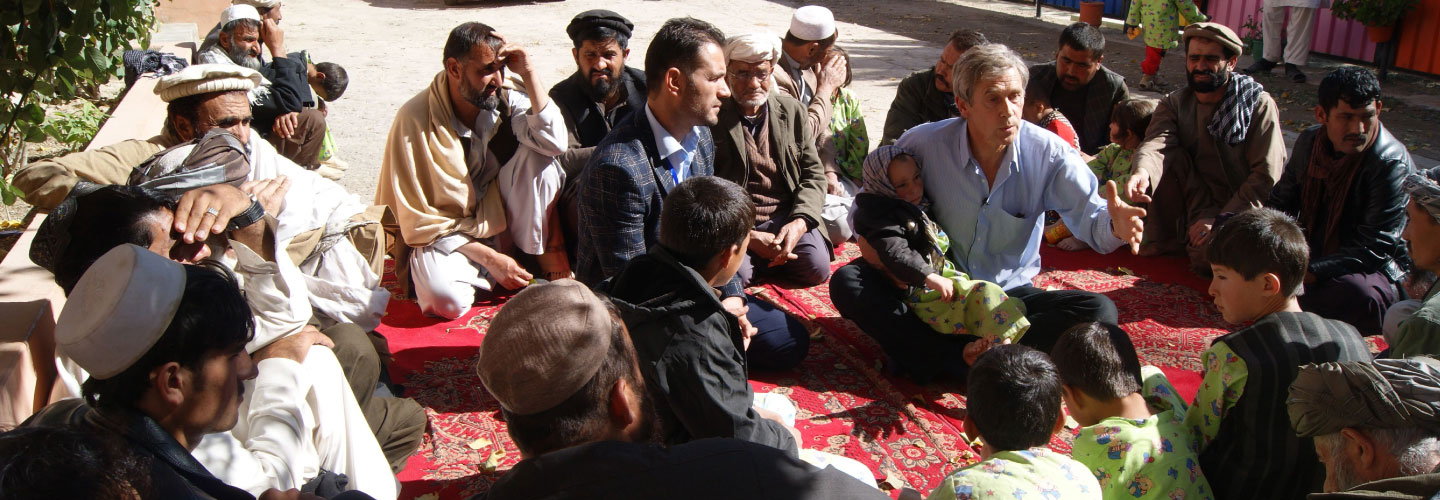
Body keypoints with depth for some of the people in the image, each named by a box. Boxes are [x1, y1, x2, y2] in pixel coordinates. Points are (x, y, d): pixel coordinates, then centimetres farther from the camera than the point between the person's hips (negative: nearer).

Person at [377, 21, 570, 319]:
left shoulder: (507, 97, -9)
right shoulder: (415, 119, -18)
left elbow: (554, 142, -25)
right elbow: (419, 220, -15)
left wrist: (528, 73, -26)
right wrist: (489, 258, -20)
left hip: (500, 218, 3)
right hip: (446, 233, -3)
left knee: (536, 153, -21)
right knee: (446, 298, -35)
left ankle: (543, 256, -12)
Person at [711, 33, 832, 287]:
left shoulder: (792, 111, 11)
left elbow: (813, 174, 9)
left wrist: (800, 222, -12)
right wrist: (750, 238, -19)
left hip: (787, 217, 3)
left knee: (817, 268, -20)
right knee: (733, 275, -29)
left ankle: (772, 260, 10)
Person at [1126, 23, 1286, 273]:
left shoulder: (1259, 105, -8)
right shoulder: (1174, 104, 2)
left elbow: (1267, 176, -14)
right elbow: (1156, 142, -21)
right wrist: (1142, 172, -44)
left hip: (1240, 212, -3)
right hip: (1194, 209, 3)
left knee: (1207, 257, -31)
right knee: (1172, 156, -21)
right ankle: (1164, 241, -9)